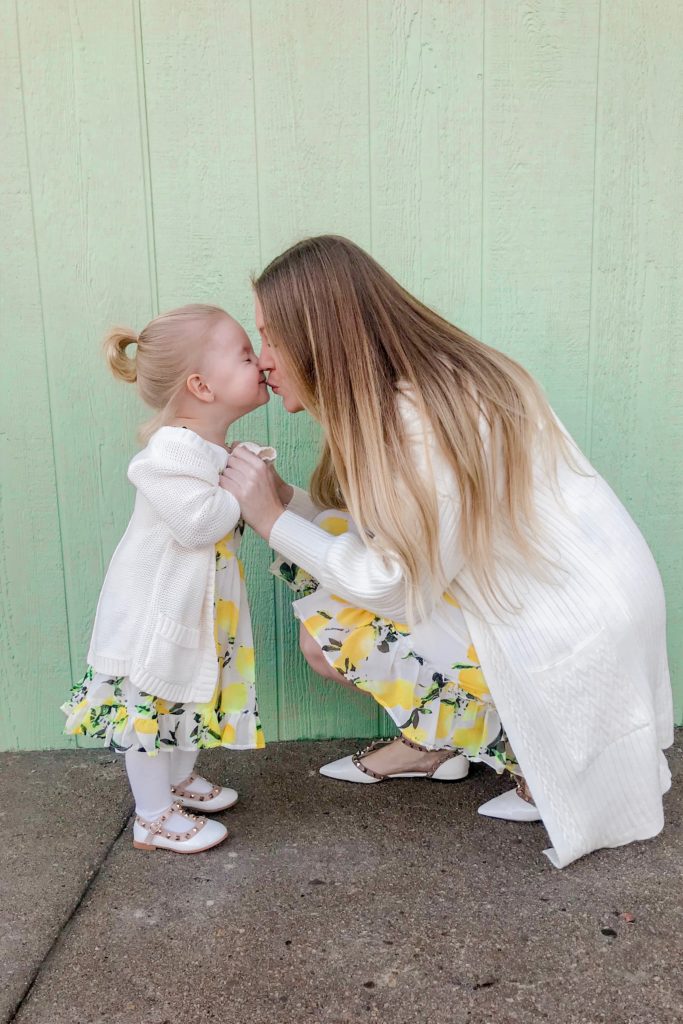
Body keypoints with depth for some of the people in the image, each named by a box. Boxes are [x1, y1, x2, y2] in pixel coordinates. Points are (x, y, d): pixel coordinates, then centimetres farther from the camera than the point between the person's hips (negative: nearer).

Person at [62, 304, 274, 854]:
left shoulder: (217, 449, 5)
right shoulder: (171, 452, -26)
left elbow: (231, 515, 14)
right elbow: (200, 523, -33)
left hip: (200, 606, 10)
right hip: (155, 607, -10)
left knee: (194, 695, 23)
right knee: (148, 707, 5)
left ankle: (180, 780, 44)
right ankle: (154, 817, 21)